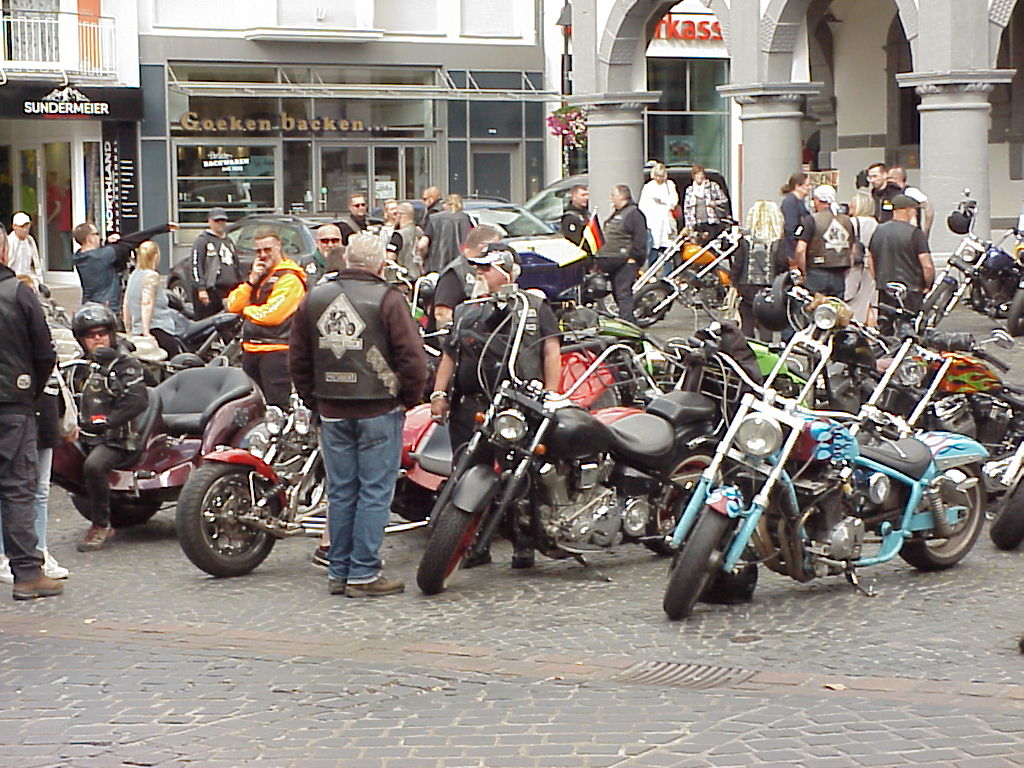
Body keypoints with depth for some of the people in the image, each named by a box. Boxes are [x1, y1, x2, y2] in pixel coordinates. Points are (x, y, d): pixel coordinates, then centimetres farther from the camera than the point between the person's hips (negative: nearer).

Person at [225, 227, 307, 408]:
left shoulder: (289, 278, -9)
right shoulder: (258, 273, 18)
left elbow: (271, 316, -19)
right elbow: (233, 306, 10)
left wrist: (247, 309, -1)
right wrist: (251, 281, -3)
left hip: (276, 352, -9)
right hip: (251, 350, 9)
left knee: (276, 408, -11)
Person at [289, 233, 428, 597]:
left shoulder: (314, 298, 7)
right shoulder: (387, 300, -9)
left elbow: (298, 359, 13)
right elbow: (413, 357, -12)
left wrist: (313, 399, 20)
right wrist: (409, 398, 2)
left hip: (332, 412, 5)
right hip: (378, 411, -5)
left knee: (340, 492, 12)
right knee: (374, 492, 0)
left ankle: (338, 571, 16)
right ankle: (364, 573, 0)